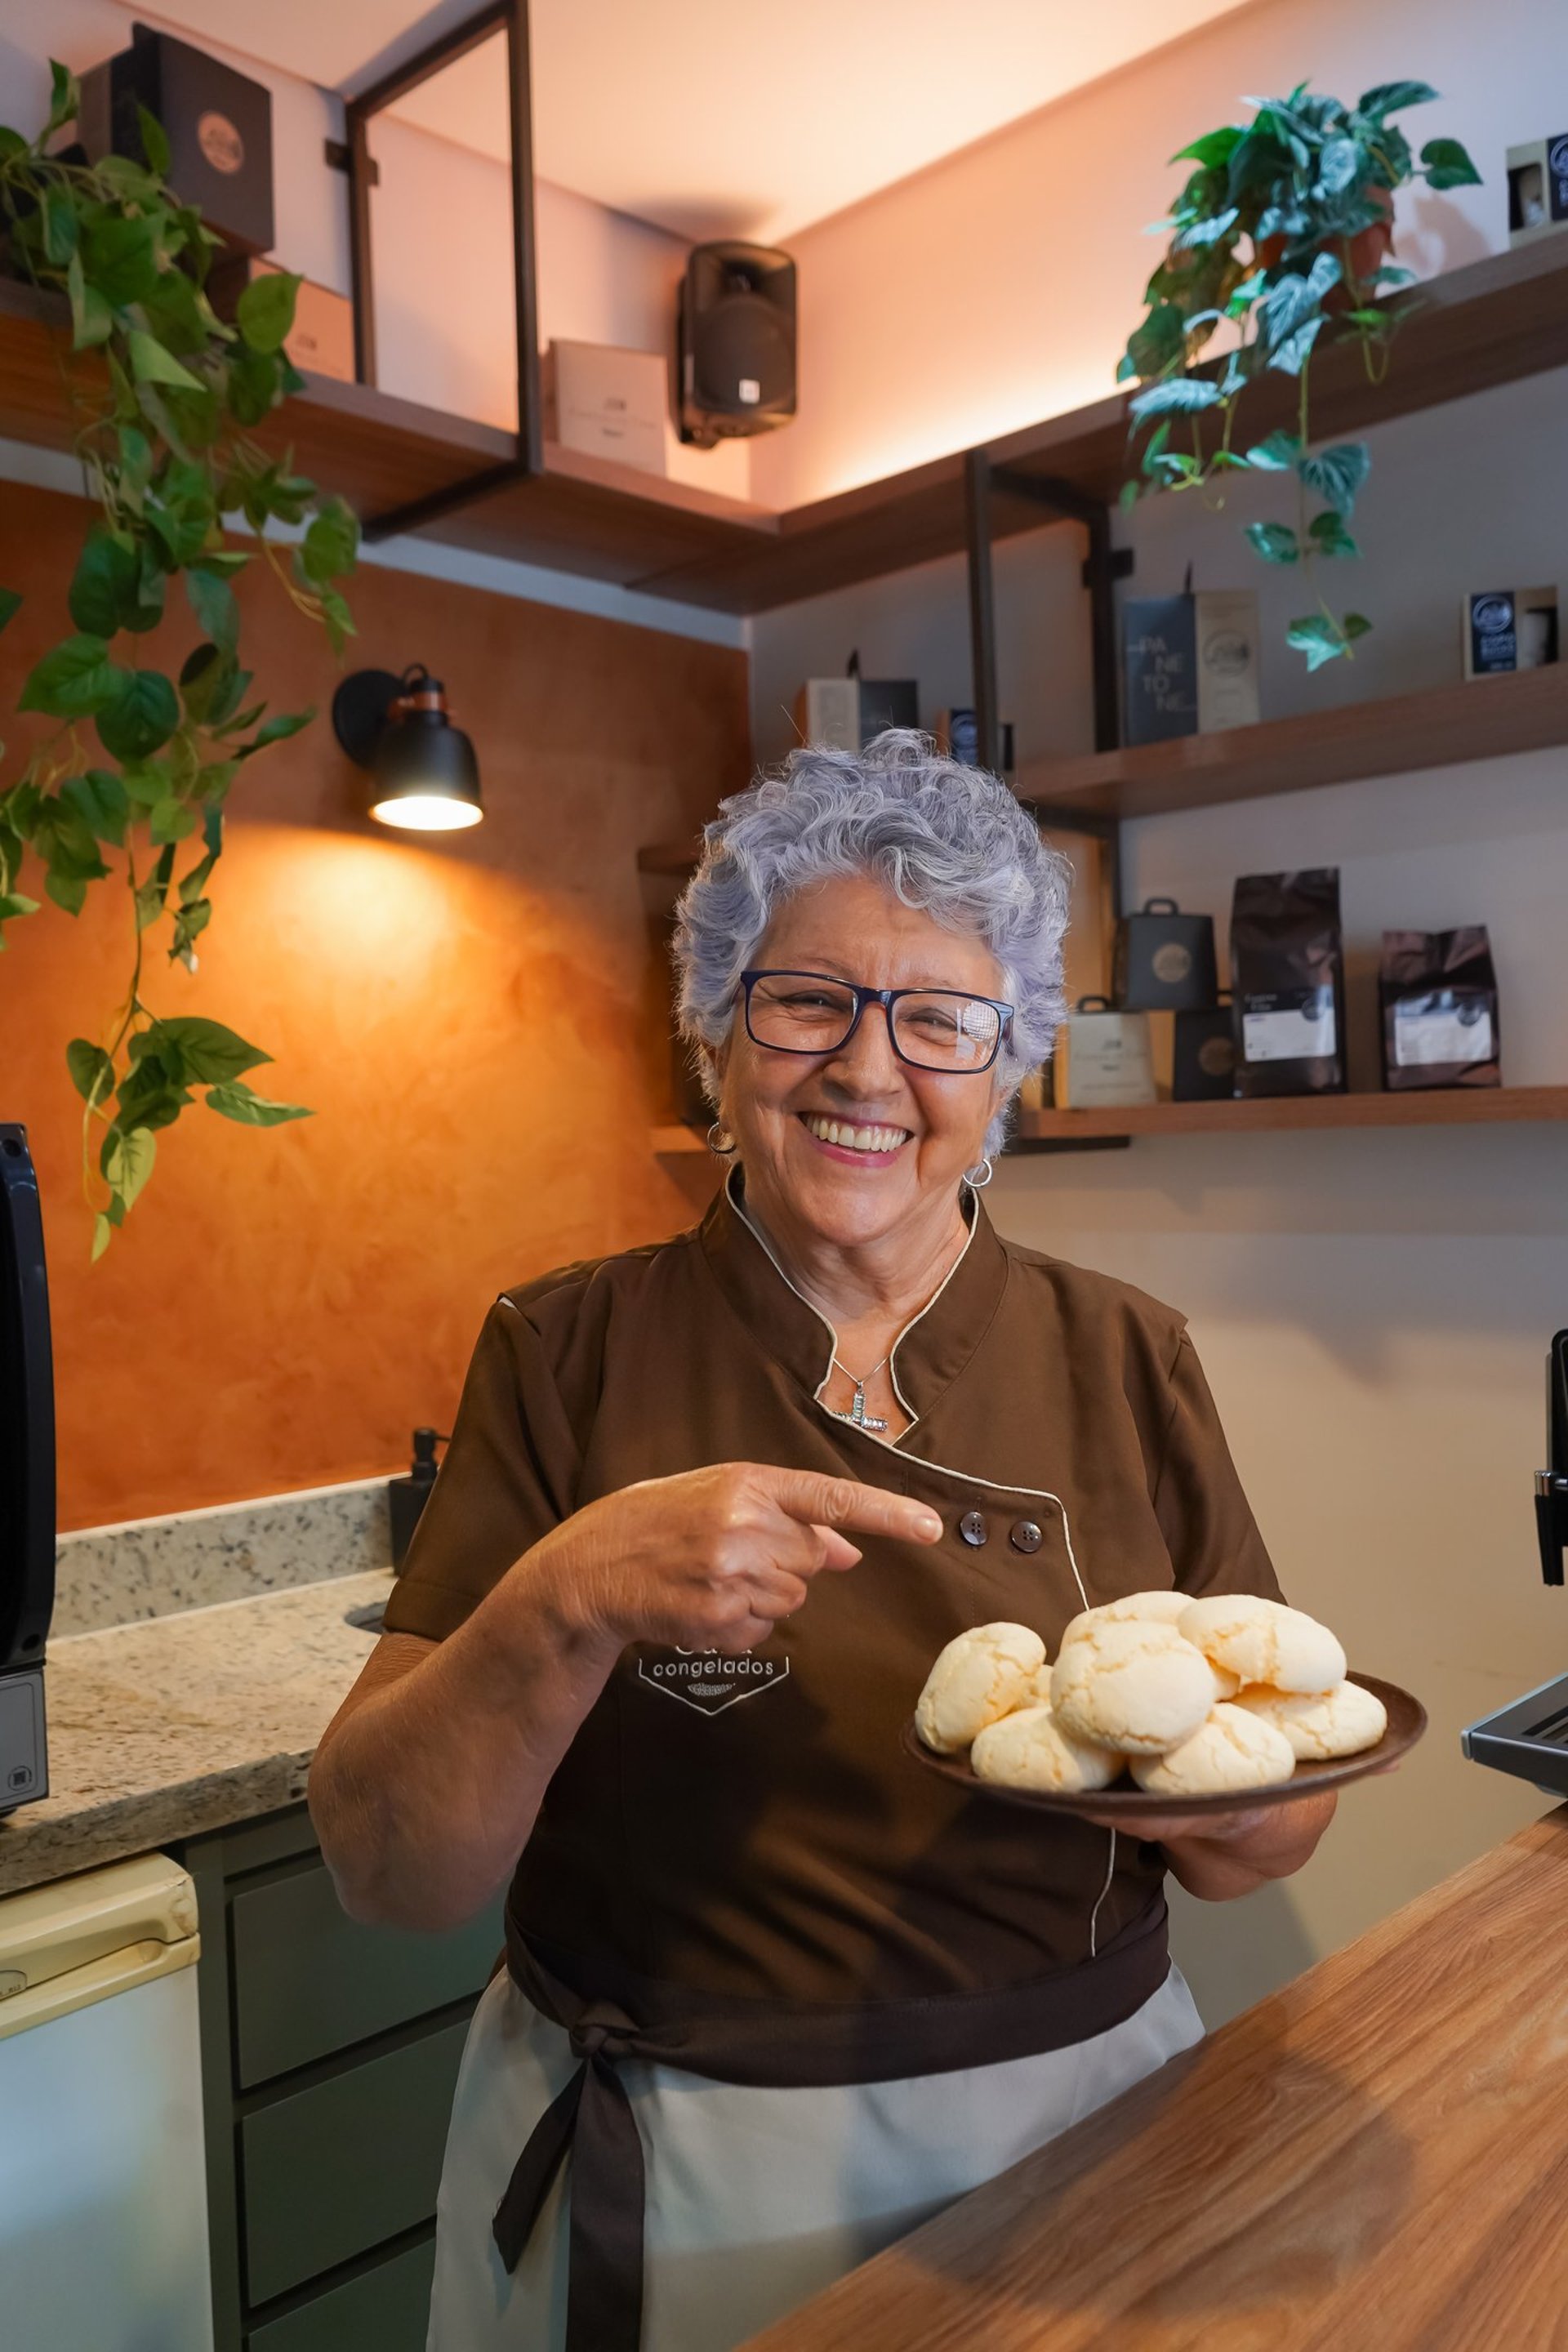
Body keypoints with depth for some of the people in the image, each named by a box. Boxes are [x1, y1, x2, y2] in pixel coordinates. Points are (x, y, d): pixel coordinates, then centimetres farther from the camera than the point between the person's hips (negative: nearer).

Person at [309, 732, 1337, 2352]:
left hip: (1077, 2111, 2)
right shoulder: (569, 1355, -12)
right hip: (674, 2180, -1)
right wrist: (568, 1604, -32)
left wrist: (1243, 1809, -23)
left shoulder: (1122, 1361, -6)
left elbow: (1261, 1841, -1)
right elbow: (385, 1874, -15)